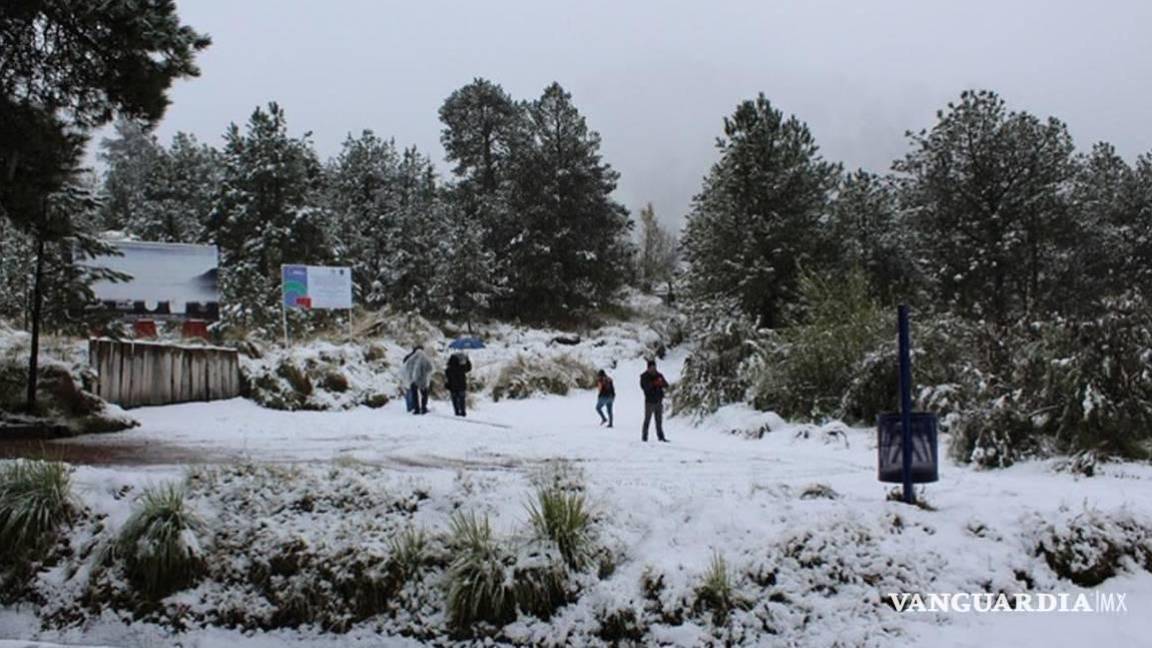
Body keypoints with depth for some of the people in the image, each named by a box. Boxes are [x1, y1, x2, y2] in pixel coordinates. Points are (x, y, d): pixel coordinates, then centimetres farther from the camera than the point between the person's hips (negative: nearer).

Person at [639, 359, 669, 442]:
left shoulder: (659, 375, 8)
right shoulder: (644, 376, -4)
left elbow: (666, 385, 0)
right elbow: (644, 386, -19)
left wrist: (661, 382, -22)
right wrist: (654, 383, -29)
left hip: (659, 401, 4)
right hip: (650, 401, -4)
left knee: (659, 420, 10)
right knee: (647, 420, -2)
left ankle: (661, 437, 17)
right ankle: (644, 437, 5)